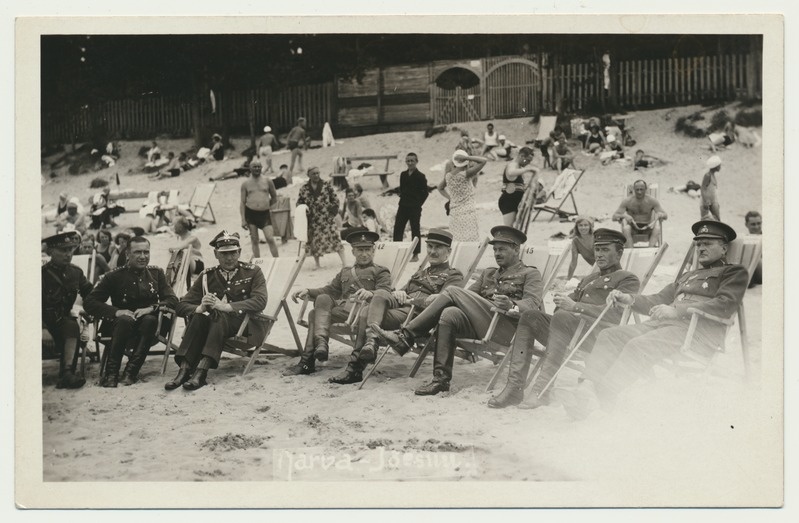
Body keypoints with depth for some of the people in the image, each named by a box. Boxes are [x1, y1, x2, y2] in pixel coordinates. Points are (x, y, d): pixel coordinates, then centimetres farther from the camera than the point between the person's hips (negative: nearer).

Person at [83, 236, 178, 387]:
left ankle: (131, 372, -29)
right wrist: (116, 312, -21)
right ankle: (111, 372, -30)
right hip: (120, 325, -1)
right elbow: (89, 302, -5)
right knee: (125, 319, -35)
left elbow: (173, 300, 0)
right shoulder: (115, 276, 1)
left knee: (150, 319, -32)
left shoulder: (156, 273, 8)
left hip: (147, 331, 1)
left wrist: (151, 308, -20)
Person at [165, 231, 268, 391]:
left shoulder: (252, 272, 6)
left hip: (244, 325, -3)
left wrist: (226, 306, -24)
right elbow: (181, 306, 6)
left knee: (219, 317, -34)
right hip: (214, 323, 3)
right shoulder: (207, 276, 12)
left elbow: (260, 301, -12)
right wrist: (200, 308, -19)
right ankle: (185, 369, -38)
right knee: (199, 316, -29)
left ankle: (201, 371, -47)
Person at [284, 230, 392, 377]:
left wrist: (370, 293, -25)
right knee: (323, 298, -28)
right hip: (341, 305, 5)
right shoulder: (344, 272, 36)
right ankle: (321, 342, -39)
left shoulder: (380, 271, 18)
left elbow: (384, 292, -1)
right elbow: (330, 289, 25)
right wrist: (308, 292, 6)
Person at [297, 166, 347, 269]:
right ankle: (317, 265, 18)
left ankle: (344, 261, -5)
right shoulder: (304, 189, 7)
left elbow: (335, 199, 5)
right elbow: (299, 203, 13)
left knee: (334, 238, -9)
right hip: (312, 221, 2)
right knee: (314, 242, 6)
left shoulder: (327, 186, 2)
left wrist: (333, 211, -4)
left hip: (327, 218, -2)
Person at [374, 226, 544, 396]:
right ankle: (441, 378, -27)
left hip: (507, 328, -6)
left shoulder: (530, 274, 13)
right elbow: (469, 295, 20)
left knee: (452, 291, -17)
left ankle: (406, 336, -17)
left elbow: (533, 304, -6)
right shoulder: (488, 273, 33)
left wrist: (512, 305, -29)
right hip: (480, 327, 6)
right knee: (449, 314, -27)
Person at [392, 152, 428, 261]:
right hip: (403, 206, 5)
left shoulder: (420, 176, -7)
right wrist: (403, 199, 6)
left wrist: (418, 204, -6)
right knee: (398, 228, 3)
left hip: (415, 208, -5)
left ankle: (416, 254, 9)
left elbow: (425, 193, -5)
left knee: (415, 230, 2)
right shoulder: (403, 175, 9)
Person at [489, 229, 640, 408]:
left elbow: (614, 313, -8)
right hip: (568, 327, 7)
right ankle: (515, 388, -23)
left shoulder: (629, 279, 10)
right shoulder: (589, 279, 35)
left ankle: (543, 388, -42)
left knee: (562, 318, -35)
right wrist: (562, 301, -1)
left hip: (599, 336, -7)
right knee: (529, 316, -14)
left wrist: (575, 307, -17)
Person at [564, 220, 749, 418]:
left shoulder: (734, 272, 11)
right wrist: (630, 299, 7)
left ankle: (601, 402, -39)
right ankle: (586, 389, -27)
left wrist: (677, 311, -18)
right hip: (666, 323, 8)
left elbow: (726, 305, -8)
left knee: (638, 346, -32)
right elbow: (659, 300, 29)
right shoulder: (688, 276, 35)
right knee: (610, 335, -13)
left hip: (699, 330, -8)